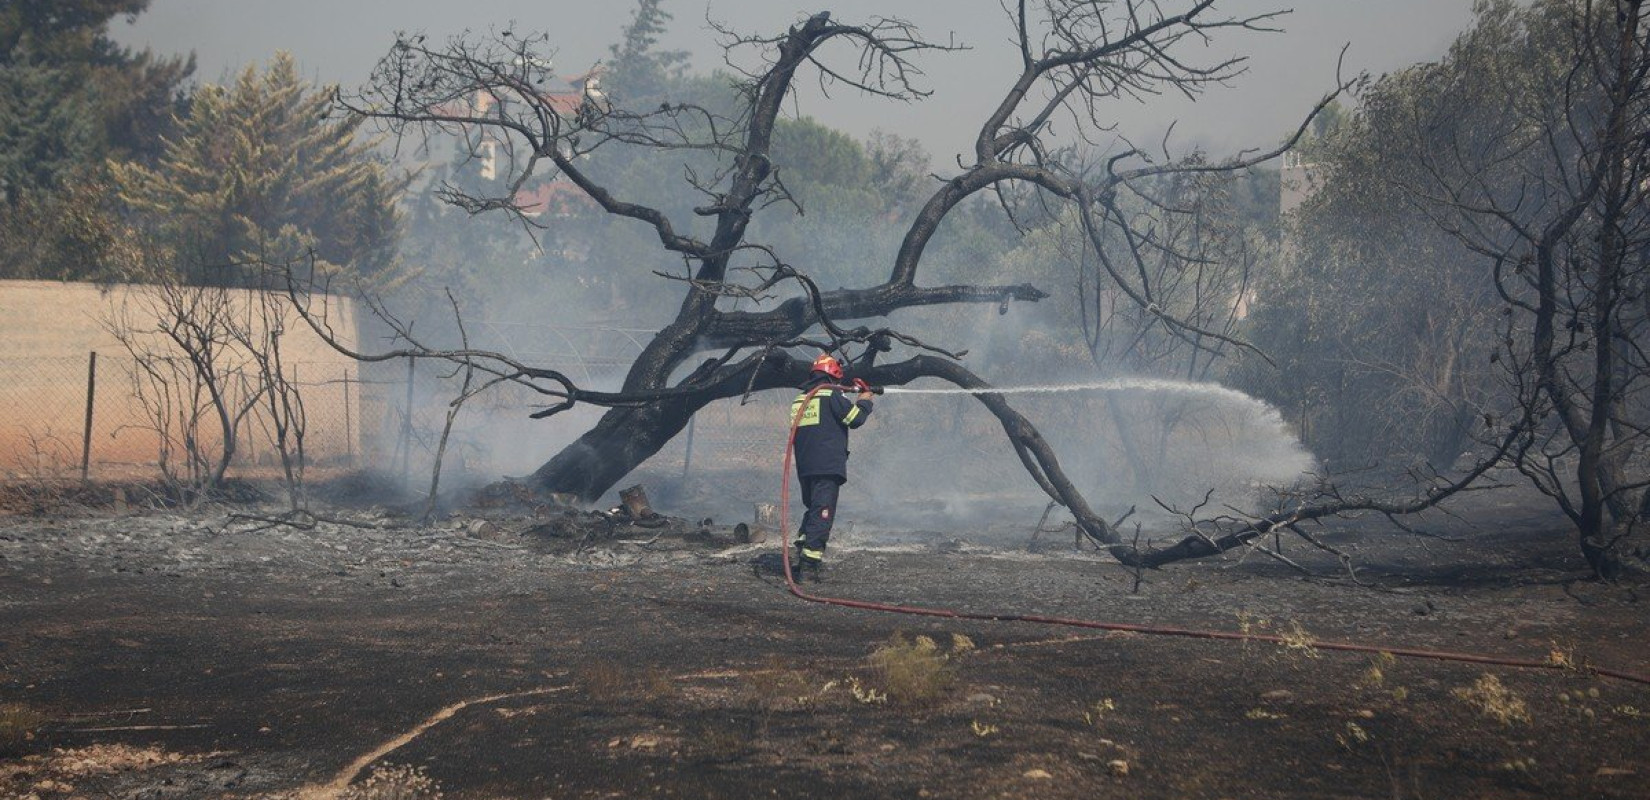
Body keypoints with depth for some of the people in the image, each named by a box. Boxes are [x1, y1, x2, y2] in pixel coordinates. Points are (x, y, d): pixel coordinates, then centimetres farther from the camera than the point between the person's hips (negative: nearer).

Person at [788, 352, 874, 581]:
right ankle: (810, 561, -13)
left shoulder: (800, 399, 16)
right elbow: (855, 418, -9)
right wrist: (864, 401, 10)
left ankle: (800, 557, 14)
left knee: (812, 509, 19)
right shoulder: (832, 394, -7)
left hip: (804, 466, 7)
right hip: (828, 465, -7)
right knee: (822, 512, -6)